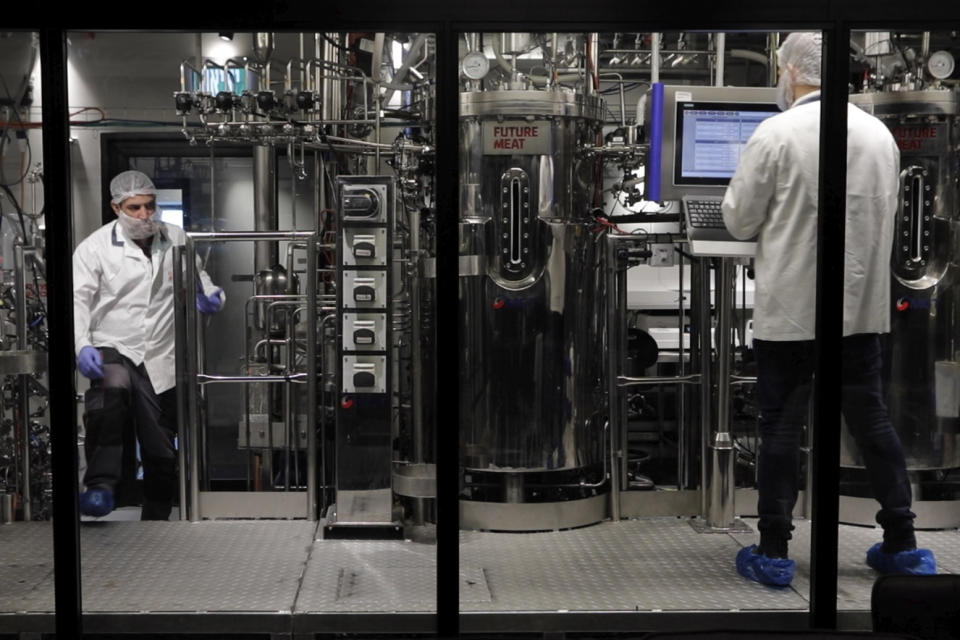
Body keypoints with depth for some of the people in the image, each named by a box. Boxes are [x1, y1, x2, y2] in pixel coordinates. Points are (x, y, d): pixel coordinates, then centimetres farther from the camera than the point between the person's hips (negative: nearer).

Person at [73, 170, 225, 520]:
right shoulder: (95, 247, -3)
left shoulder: (175, 239, 7)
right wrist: (83, 346, -24)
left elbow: (197, 276, 20)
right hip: (112, 350, -3)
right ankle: (100, 485, -37)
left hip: (161, 359, 3)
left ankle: (156, 520, 28)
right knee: (112, 387, -40)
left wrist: (207, 296, -4)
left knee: (161, 453, 8)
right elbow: (78, 299, -8)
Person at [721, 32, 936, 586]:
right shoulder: (881, 133, 4)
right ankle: (903, 544, 21)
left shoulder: (777, 132, -11)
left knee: (782, 426, 4)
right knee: (872, 418, 14)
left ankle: (774, 554, 11)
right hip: (864, 305, 4)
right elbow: (887, 213, 16)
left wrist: (777, 211, 14)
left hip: (791, 307, -4)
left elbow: (740, 221, -5)